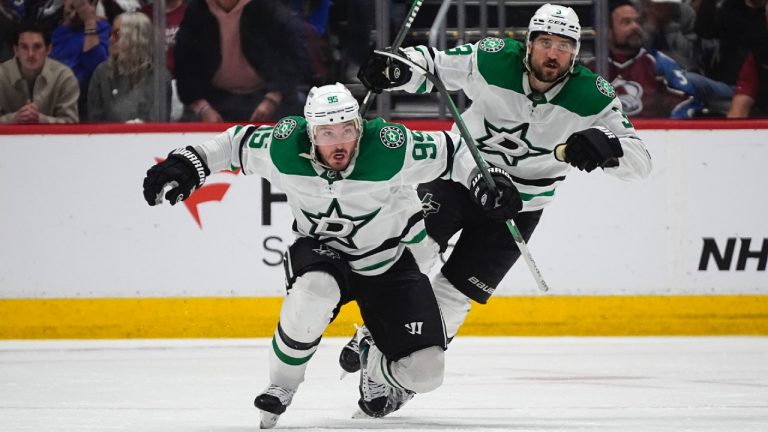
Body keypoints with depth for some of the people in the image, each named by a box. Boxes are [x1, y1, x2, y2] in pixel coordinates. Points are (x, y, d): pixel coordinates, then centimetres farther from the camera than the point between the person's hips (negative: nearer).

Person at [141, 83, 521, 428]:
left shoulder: (390, 150, -28)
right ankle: (281, 387, -12)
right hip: (321, 250, 0)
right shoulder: (283, 149, -22)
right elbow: (236, 143, -4)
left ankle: (375, 360, 28)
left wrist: (489, 182, -26)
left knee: (424, 371, -12)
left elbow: (452, 152, -14)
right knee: (315, 291, -38)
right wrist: (189, 162, -14)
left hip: (388, 261, 0)